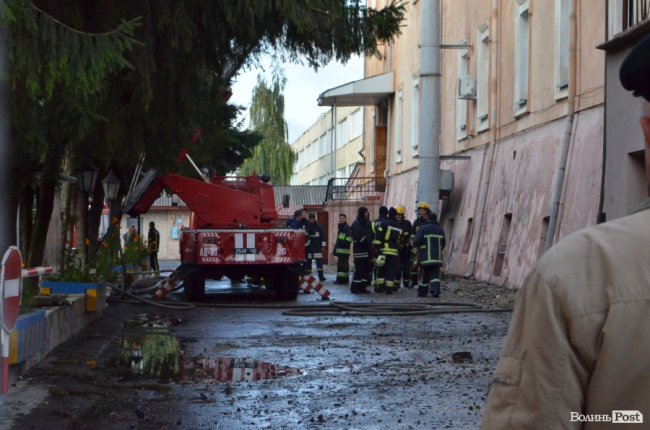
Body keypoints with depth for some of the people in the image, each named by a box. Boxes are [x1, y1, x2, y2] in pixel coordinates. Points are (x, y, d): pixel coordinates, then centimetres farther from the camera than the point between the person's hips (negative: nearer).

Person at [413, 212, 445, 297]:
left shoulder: (422, 228, -7)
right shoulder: (440, 229, 8)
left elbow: (416, 242, -14)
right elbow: (443, 244, 14)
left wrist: (414, 244, 9)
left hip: (425, 257, -3)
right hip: (437, 258, 3)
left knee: (424, 275, 8)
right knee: (435, 275, 3)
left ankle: (422, 293, 18)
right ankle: (435, 291, -16)